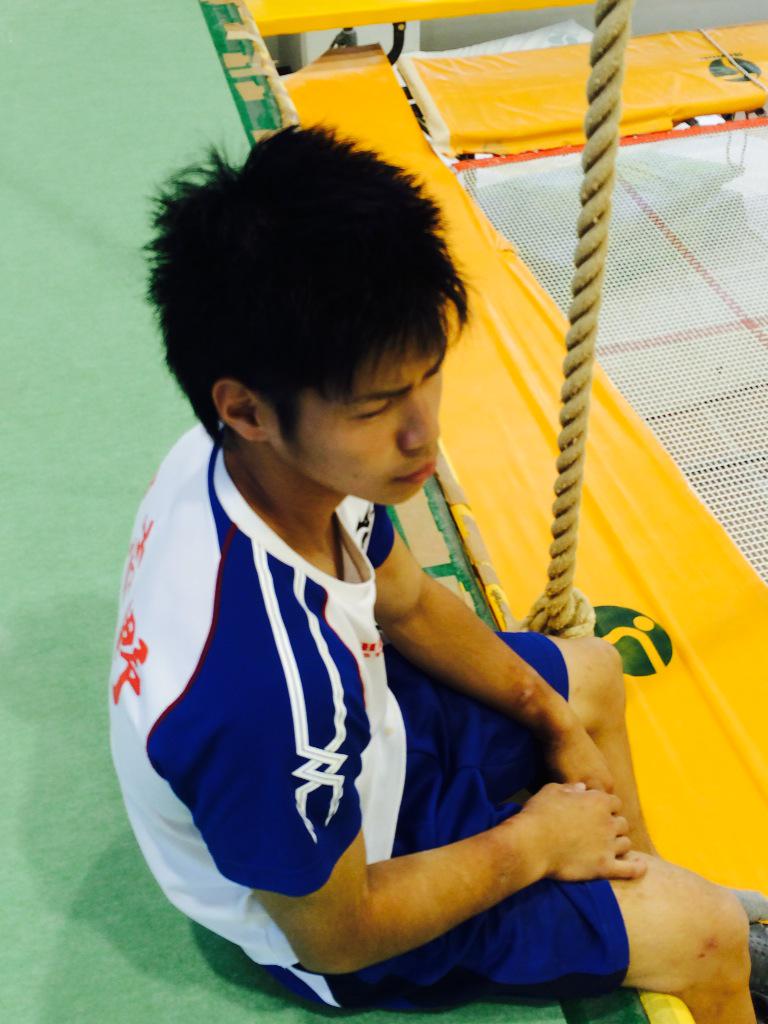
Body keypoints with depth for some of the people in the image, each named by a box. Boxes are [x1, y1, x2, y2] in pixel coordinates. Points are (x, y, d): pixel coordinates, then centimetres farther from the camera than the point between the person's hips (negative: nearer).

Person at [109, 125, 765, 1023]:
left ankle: (645, 893, 39)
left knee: (595, 672, 21)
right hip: (340, 917, -6)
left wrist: (555, 721, 1)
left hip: (354, 726, 7)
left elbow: (410, 606, 0)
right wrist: (534, 840, -15)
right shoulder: (264, 685, -45)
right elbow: (335, 933, -26)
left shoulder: (288, 458, -21)